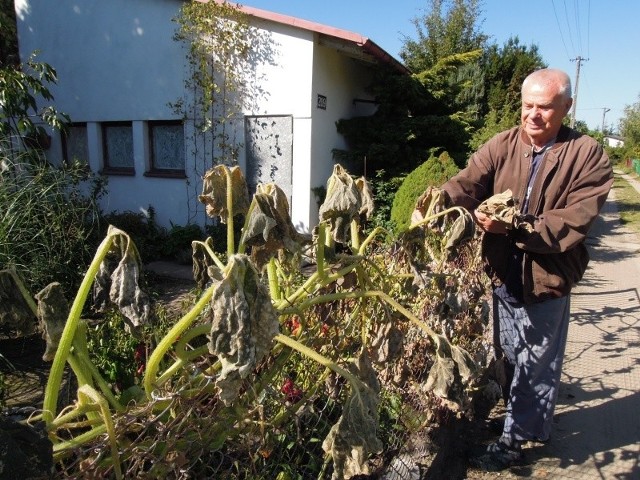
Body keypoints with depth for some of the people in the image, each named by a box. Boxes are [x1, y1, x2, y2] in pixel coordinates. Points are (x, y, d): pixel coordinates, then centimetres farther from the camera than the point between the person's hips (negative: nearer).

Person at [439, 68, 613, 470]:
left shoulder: (589, 156, -10)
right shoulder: (501, 146, -3)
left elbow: (573, 223, -19)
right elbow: (466, 184, -20)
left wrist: (515, 225, -31)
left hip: (547, 280, -3)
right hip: (503, 275, 4)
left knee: (536, 366, 12)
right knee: (509, 357, 23)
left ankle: (515, 439, 33)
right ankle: (532, 421, 50)